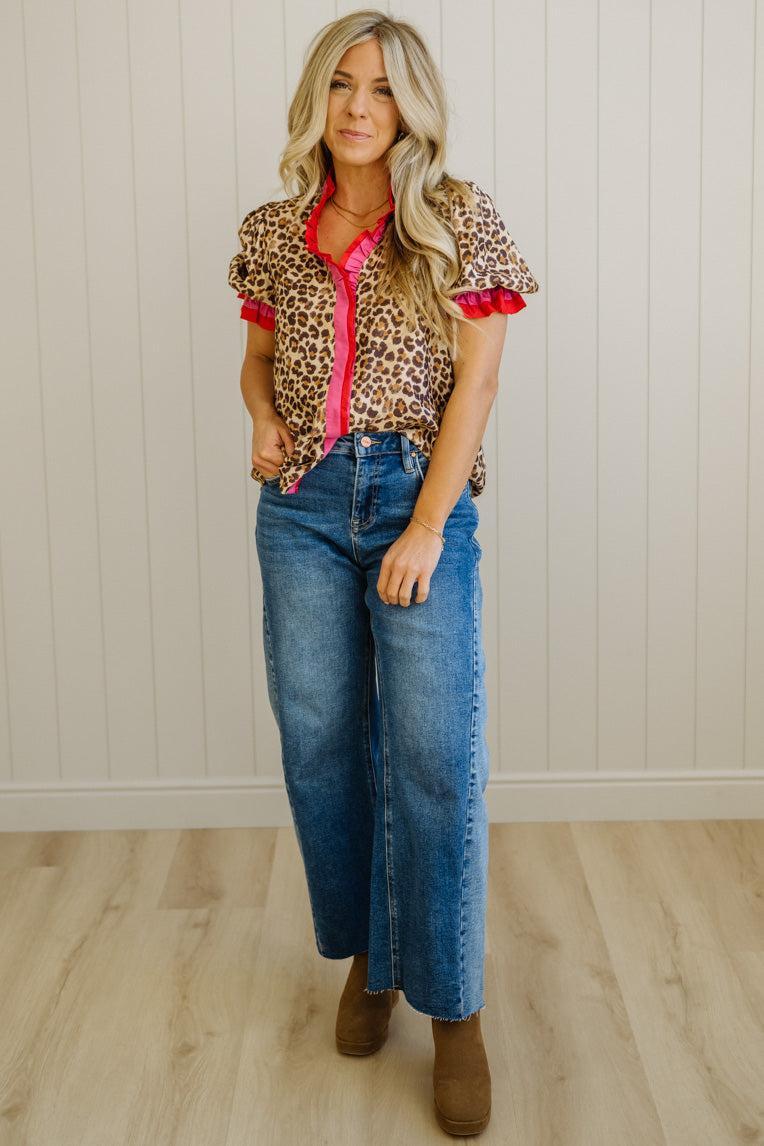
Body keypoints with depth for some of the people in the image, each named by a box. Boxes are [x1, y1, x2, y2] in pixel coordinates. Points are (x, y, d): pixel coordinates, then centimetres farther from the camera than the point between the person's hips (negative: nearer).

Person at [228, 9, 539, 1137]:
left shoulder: (461, 219, -1)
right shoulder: (273, 231, 9)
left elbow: (477, 379, -6)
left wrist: (426, 528, -12)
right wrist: (263, 419, -1)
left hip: (419, 495, -3)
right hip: (302, 504, 4)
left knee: (435, 754, -7)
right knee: (319, 740, 7)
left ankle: (453, 1010, 7)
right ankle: (368, 956, 28)